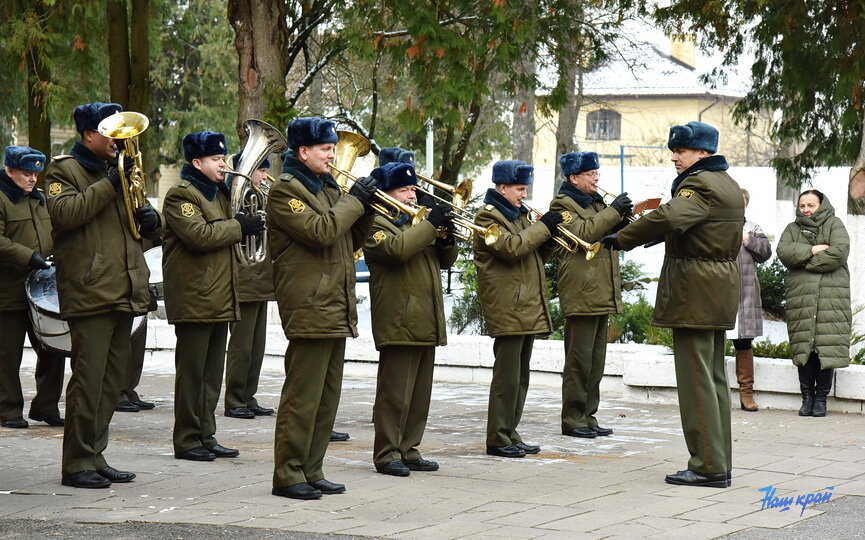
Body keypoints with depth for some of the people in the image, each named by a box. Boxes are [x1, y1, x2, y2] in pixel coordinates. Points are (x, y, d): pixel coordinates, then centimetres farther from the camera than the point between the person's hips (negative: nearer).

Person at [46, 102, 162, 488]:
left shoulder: (120, 170, 23)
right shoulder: (64, 170, 0)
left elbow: (149, 224, 27)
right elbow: (64, 212, -20)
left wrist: (151, 219, 3)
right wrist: (109, 184, -21)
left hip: (124, 293, 8)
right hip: (90, 293, -8)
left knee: (111, 381, 10)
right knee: (88, 380, -10)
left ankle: (95, 458, 17)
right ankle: (77, 464, -5)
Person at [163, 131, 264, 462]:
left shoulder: (219, 193, 21)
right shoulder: (181, 195, -9)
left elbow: (223, 235, 28)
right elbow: (199, 236, -23)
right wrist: (238, 227, -15)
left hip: (220, 298, 9)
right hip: (193, 297, -9)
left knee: (212, 372, 11)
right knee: (191, 372, -5)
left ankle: (207, 437, 17)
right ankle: (186, 440, 0)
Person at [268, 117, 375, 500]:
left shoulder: (325, 187, 22)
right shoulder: (285, 189, -7)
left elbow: (349, 242, 22)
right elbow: (321, 231, -21)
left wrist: (366, 210, 6)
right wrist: (354, 200, -10)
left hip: (336, 307, 10)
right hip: (309, 307, -10)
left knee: (327, 396, 11)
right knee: (302, 394, -8)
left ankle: (311, 471, 17)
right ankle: (288, 475, -4)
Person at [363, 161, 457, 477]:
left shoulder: (416, 223, 24)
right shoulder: (376, 225, -4)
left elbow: (445, 261, 22)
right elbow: (397, 248, -24)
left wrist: (446, 239, 1)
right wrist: (430, 225, -19)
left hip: (426, 324, 9)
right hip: (399, 323, -9)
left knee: (420, 393, 10)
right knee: (394, 393, -7)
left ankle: (408, 450, 17)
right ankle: (387, 453, -2)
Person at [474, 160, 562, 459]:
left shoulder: (518, 215, 21)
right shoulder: (488, 216, -8)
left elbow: (531, 248, 24)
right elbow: (511, 247, -22)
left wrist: (548, 231, 5)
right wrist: (543, 227, -15)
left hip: (528, 308, 10)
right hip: (507, 308, -10)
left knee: (520, 378, 12)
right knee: (506, 377, -8)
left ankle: (510, 434, 19)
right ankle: (497, 439, -4)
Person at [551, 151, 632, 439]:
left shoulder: (596, 202, 22)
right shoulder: (562, 205, -4)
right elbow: (583, 233, -20)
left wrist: (623, 217, 0)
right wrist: (613, 211, -18)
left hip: (602, 293, 9)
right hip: (581, 293, -9)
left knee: (595, 361, 10)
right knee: (579, 360, -7)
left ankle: (588, 417, 15)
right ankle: (572, 419, -3)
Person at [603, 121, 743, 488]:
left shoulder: (700, 184, -14)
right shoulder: (728, 185, 18)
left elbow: (669, 218, -32)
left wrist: (622, 238, -22)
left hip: (694, 289, -10)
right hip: (721, 286, 10)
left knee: (695, 378, -7)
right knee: (715, 378, 13)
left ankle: (707, 466, -6)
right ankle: (720, 464, 16)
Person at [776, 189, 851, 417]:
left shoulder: (834, 225, 10)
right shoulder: (792, 229, 20)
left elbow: (839, 252, -7)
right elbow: (783, 252, 1)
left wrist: (804, 261, -4)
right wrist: (812, 251, -10)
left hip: (831, 295, -2)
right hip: (800, 295, 2)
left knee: (827, 347, -7)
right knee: (803, 347, -3)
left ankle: (821, 397, 1)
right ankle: (807, 396, 5)